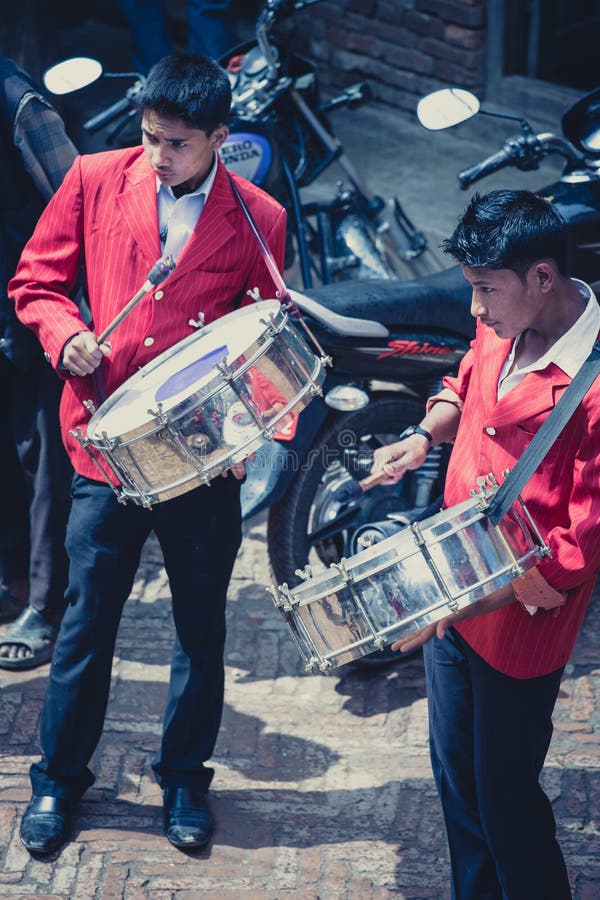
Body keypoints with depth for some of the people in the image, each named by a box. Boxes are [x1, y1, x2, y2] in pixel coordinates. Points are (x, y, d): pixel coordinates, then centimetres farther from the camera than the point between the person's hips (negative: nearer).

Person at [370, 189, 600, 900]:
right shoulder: (502, 329, -4)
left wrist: (463, 603, -26)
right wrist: (426, 434, 0)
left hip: (518, 623, -8)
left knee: (504, 802, 6)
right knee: (454, 776, 22)